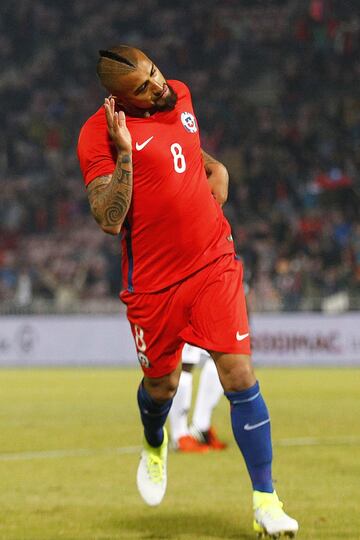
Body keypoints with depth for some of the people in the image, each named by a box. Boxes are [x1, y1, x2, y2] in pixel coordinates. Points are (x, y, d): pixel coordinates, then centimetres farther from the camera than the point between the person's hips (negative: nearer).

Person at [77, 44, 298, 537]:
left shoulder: (179, 95, 6)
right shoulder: (98, 135, -13)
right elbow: (109, 221, -20)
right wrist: (124, 152, -27)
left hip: (215, 265, 3)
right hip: (153, 280, -3)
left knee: (240, 376, -8)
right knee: (161, 385, 13)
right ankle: (155, 446, 51)